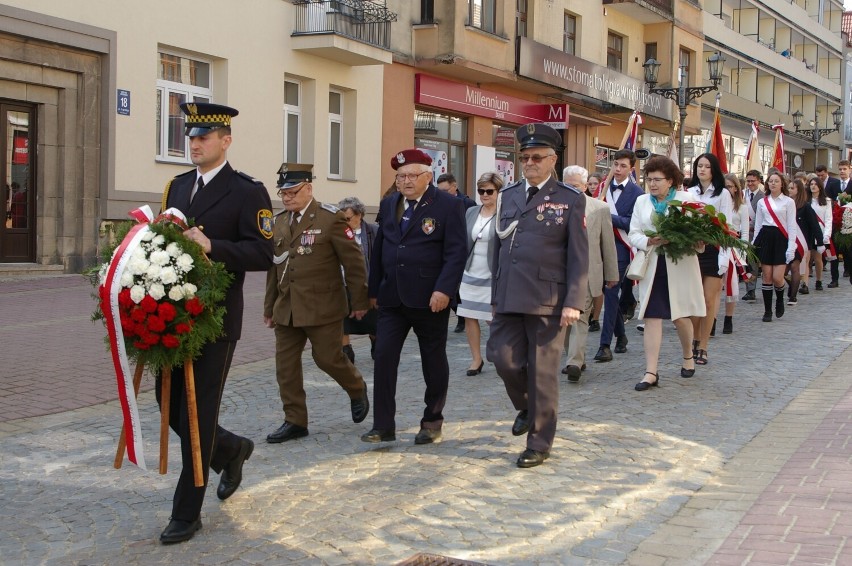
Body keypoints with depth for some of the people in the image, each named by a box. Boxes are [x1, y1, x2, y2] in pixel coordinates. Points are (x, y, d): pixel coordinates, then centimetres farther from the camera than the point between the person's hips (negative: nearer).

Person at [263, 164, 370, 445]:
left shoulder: (331, 218, -8)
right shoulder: (279, 223, 11)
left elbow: (353, 262, -6)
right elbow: (273, 268, 16)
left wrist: (360, 301, -5)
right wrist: (269, 308, 16)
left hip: (322, 307, -6)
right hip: (286, 309, 6)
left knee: (328, 357, 0)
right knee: (286, 364, 3)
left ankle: (357, 389, 31)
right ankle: (295, 421, 12)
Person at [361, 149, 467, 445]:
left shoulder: (448, 205, -5)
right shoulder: (389, 205, 12)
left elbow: (456, 252, -11)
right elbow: (379, 249, 16)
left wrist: (444, 290, -20)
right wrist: (374, 290, 14)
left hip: (430, 299, -4)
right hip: (392, 298, 4)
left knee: (433, 360, 8)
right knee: (383, 358, -5)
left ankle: (432, 421, 22)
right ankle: (383, 426, -2)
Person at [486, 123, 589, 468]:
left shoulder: (570, 200, -1)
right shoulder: (508, 196, 13)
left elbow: (579, 257, -4)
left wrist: (573, 302, -12)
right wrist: (495, 295, 13)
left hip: (548, 300, -4)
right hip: (509, 297, 4)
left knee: (542, 371, 1)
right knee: (504, 359, -1)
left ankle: (539, 443, 14)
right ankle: (526, 407, 31)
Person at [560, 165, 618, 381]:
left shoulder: (600, 208, 2)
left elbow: (608, 244, 5)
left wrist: (611, 274, 7)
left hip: (586, 272, -3)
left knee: (580, 317, -10)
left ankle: (575, 363, -15)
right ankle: (577, 359, 23)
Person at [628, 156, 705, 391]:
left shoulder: (687, 199, 0)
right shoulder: (642, 202, 10)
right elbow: (633, 234, 6)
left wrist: (693, 242, -21)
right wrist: (650, 241, -13)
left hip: (680, 267, -2)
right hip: (652, 268, 3)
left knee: (680, 316, 7)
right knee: (652, 317, -3)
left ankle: (688, 356, 35)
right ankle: (651, 372, -4)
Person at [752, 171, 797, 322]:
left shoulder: (788, 202, 2)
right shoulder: (762, 202, 11)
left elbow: (792, 226, -1)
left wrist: (791, 248, -8)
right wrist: (754, 244, 10)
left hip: (780, 239, -3)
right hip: (765, 237, 3)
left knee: (777, 277, -9)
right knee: (766, 277, 1)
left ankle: (780, 301, 22)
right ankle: (767, 311, 9)